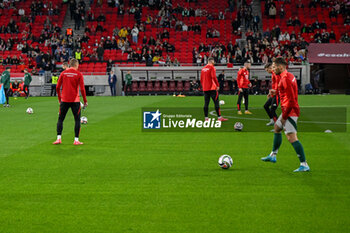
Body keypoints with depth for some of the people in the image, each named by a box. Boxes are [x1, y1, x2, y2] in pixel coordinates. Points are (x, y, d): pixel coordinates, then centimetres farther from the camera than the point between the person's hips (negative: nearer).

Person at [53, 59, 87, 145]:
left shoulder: (63, 73, 4)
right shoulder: (79, 74, -3)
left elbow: (57, 87, 3)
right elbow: (82, 89, -8)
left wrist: (59, 98, 16)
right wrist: (85, 101, 1)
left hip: (64, 100, 2)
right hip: (75, 100, -2)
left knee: (60, 119, 11)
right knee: (77, 120, 7)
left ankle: (58, 138, 3)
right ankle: (76, 140, 4)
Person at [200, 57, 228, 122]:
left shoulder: (203, 68, 14)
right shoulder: (212, 67, -7)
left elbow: (201, 79, 15)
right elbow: (214, 77, -17)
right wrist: (217, 85, -12)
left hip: (205, 89, 7)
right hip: (212, 88, -7)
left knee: (206, 103, 6)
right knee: (216, 102, -4)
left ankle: (206, 118, 5)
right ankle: (219, 117, -5)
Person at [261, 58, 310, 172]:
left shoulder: (285, 78, -19)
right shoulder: (289, 76, 13)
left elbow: (291, 100, -23)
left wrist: (284, 116, -18)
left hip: (290, 111, -11)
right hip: (290, 110, 11)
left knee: (291, 137, -13)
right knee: (277, 128, 25)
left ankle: (304, 165, -13)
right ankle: (273, 155, 39)